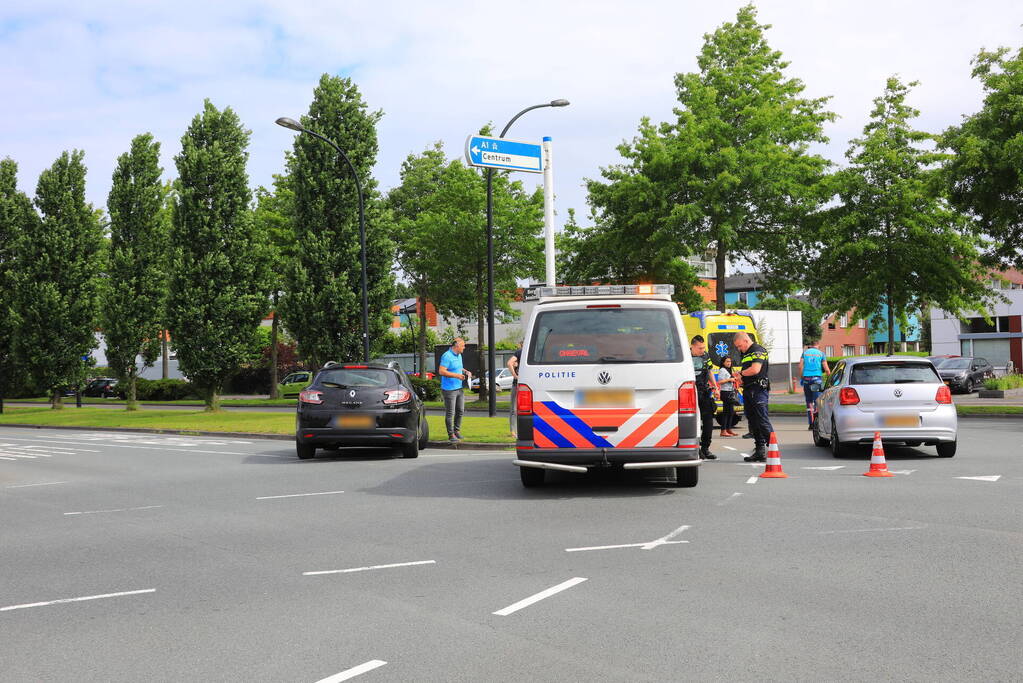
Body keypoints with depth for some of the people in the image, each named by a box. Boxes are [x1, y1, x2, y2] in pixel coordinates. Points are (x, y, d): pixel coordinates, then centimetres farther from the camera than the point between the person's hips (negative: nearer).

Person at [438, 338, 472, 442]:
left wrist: (465, 371, 10)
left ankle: (457, 430, 31)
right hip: (449, 389, -9)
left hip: (459, 388, 9)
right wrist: (456, 375, -24)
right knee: (450, 413, -2)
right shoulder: (447, 356, -16)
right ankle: (451, 435, 5)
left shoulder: (459, 355, 14)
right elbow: (441, 371, -23)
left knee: (460, 410, 15)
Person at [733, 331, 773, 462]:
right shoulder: (746, 354, 22)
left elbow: (755, 369, -21)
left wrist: (741, 373, -7)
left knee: (763, 421, -13)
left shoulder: (758, 351, -8)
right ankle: (760, 451, 13)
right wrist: (740, 378, 9)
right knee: (753, 422, 10)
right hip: (749, 391, 10)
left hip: (758, 391, -10)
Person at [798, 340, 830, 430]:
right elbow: (826, 369, 2)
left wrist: (801, 378, 7)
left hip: (806, 378, 2)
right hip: (817, 378, -2)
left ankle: (811, 423, 6)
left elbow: (800, 366, 1)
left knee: (809, 401, 8)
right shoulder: (821, 353, 7)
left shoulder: (805, 352, 11)